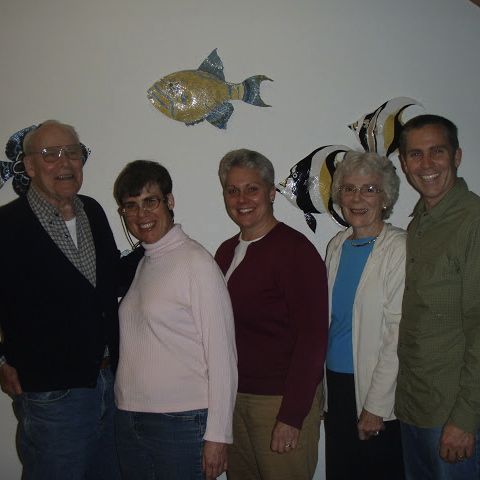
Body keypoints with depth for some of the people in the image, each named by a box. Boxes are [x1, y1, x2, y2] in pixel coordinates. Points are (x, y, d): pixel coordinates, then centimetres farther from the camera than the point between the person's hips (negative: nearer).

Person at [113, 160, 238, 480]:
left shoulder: (197, 263, -12)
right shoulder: (136, 264, 9)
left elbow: (221, 356, -13)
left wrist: (218, 435, -13)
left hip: (182, 421, -6)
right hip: (128, 418, 6)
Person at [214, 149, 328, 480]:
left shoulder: (295, 249, -14)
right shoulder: (227, 251, 8)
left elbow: (312, 338, -17)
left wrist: (292, 417, -18)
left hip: (281, 400, -6)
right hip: (233, 397, 7)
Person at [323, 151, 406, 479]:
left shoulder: (399, 248, -13)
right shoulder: (337, 246, 7)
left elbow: (398, 335, -15)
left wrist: (376, 406, -15)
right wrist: (321, 389, 8)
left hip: (379, 392, -6)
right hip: (336, 384, 6)